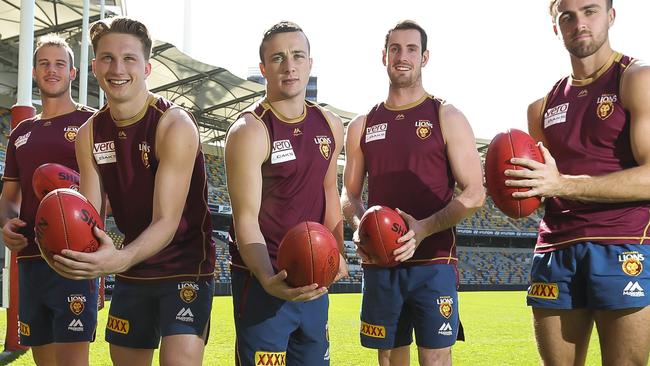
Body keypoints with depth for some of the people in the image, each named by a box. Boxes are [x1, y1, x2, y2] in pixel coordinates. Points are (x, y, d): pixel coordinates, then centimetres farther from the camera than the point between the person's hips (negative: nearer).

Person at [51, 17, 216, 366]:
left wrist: (122, 258, -43)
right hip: (133, 269, 6)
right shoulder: (90, 134, 0)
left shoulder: (174, 124, -18)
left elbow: (167, 221, -24)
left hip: (185, 267, -6)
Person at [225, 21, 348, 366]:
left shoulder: (330, 125, 6)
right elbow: (246, 219, -19)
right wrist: (269, 280, -34)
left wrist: (337, 252, 9)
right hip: (263, 278, -6)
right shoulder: (250, 131, -14)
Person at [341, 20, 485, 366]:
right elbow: (349, 195, 16)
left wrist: (424, 228, -19)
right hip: (379, 264, 4)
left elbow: (474, 193, -4)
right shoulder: (362, 126, 12)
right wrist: (358, 225, -7)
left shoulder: (447, 118, 1)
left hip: (434, 263, -3)